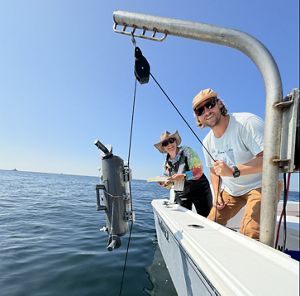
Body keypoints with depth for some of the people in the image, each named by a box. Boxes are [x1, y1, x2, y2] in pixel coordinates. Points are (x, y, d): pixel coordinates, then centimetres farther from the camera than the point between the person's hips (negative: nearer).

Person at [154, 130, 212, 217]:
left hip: (199, 190, -4)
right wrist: (164, 183, -11)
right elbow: (169, 183, 10)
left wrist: (183, 176, -32)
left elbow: (199, 171, -18)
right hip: (181, 194, 5)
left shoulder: (186, 151, -10)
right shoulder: (166, 163, 5)